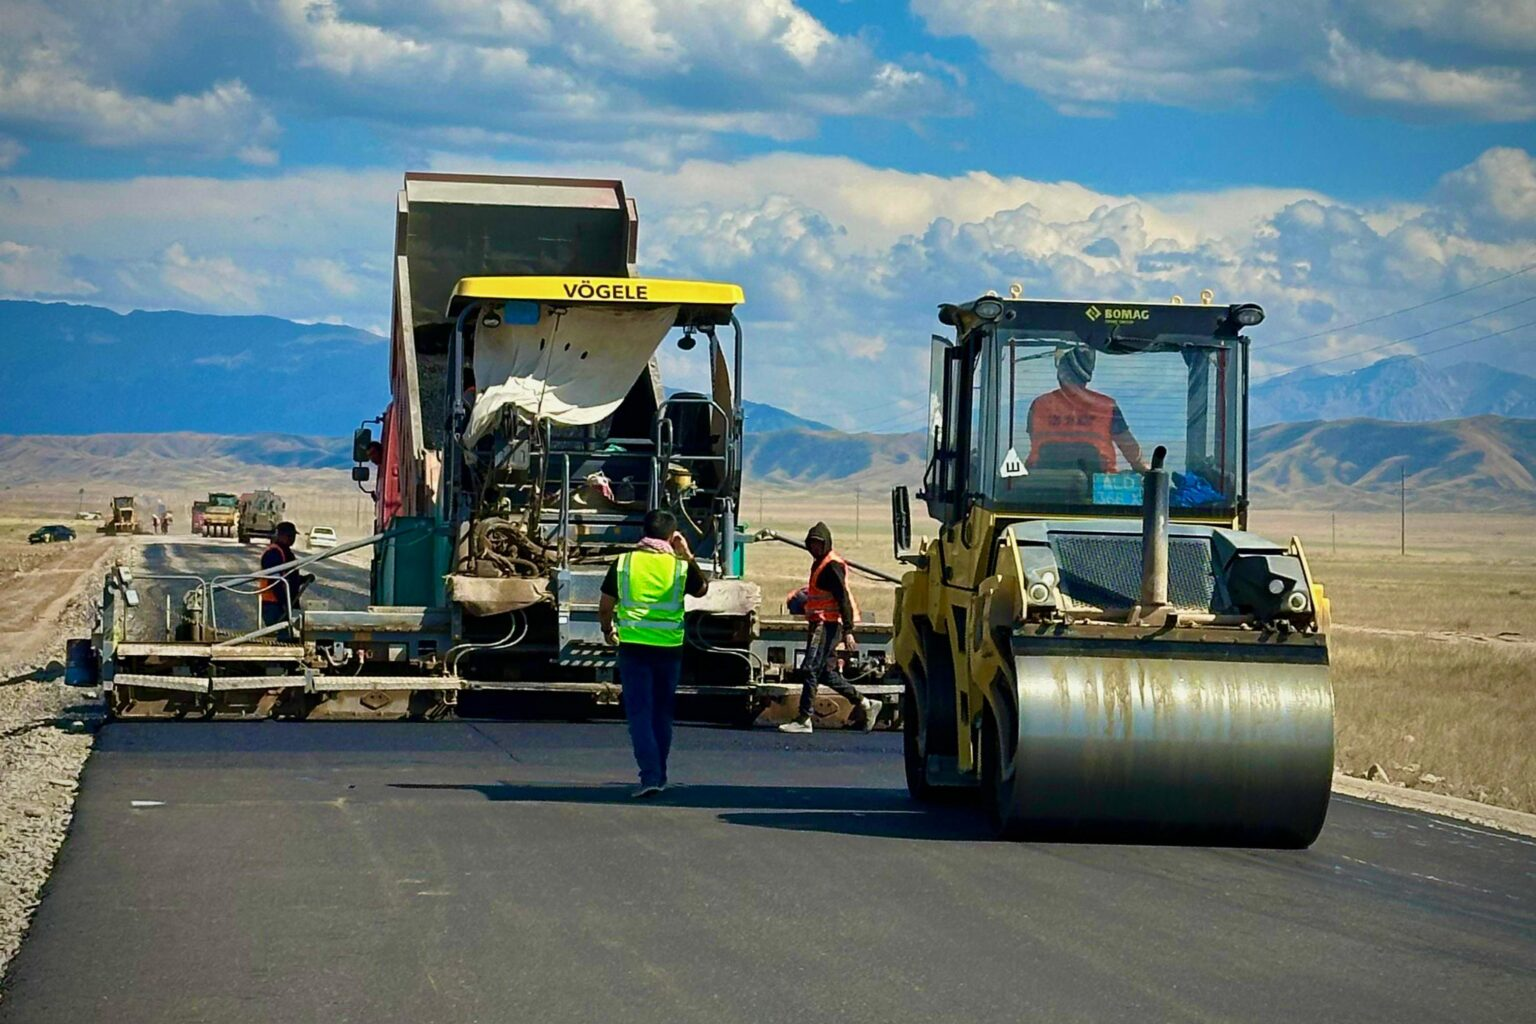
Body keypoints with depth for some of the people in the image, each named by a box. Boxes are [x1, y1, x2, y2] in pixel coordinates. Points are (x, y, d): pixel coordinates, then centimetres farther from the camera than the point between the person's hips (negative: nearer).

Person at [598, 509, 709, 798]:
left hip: (633, 646, -1)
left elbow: (605, 607, 4)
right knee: (662, 713, 15)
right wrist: (688, 557, 17)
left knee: (639, 712, -1)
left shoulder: (624, 563, -2)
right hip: (669, 647, 1)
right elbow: (702, 590, 19)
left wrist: (608, 633, 22)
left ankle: (650, 775, -14)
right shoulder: (680, 566, -1)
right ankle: (659, 776, 23)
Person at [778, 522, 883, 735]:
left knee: (810, 670, -12)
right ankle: (865, 704, 18)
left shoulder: (832, 566, -13)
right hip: (819, 624, 10)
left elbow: (843, 598, -18)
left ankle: (803, 720, -11)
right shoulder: (820, 564, 18)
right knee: (826, 673, 11)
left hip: (828, 625, -10)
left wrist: (848, 631, -23)